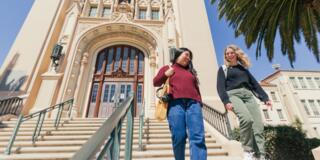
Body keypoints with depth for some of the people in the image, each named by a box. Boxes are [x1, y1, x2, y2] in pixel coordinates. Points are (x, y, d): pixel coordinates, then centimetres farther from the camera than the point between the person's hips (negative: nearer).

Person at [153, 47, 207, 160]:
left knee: (198, 137, -12)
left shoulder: (191, 71, 30)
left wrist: (199, 102, 12)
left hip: (193, 103, 3)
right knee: (178, 137, -7)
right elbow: (155, 82, 15)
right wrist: (165, 75, -3)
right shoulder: (167, 68, 21)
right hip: (175, 103, -3)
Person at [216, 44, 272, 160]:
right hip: (233, 95, -5)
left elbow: (254, 84, 25)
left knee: (258, 125, -12)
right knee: (247, 119, -31)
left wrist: (265, 98, 13)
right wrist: (226, 101, -16)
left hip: (248, 94, 5)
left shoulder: (243, 68, 28)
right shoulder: (223, 69, 14)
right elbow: (220, 87, 0)